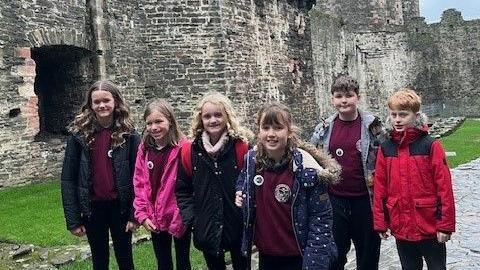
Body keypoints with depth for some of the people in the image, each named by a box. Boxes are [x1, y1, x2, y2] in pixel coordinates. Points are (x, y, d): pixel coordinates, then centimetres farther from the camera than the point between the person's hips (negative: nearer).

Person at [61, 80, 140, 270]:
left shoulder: (128, 134, -6)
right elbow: (68, 178, -3)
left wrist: (135, 214, -8)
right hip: (93, 208, 1)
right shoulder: (79, 134, -5)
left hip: (120, 206, -1)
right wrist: (73, 219, -6)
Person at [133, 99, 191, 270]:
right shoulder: (144, 149, 1)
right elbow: (139, 184, 4)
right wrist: (142, 214, -2)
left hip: (179, 220, -5)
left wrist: (181, 217, -16)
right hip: (155, 220, 5)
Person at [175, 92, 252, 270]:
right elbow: (182, 189, 6)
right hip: (207, 229, 2)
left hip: (239, 227, -2)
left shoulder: (242, 147, -10)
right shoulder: (190, 151, -1)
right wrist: (190, 217, -2)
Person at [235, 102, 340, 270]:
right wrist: (241, 193, -1)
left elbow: (321, 218, -15)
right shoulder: (252, 160, -5)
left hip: (298, 257, -4)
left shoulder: (305, 166, -19)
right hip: (265, 254, 4)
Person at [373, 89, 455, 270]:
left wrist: (445, 224, -11)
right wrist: (380, 223, 3)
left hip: (430, 226, -3)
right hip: (400, 227, 3)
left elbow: (444, 187, -10)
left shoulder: (431, 146, -9)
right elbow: (380, 188, 3)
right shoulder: (386, 148, 1)